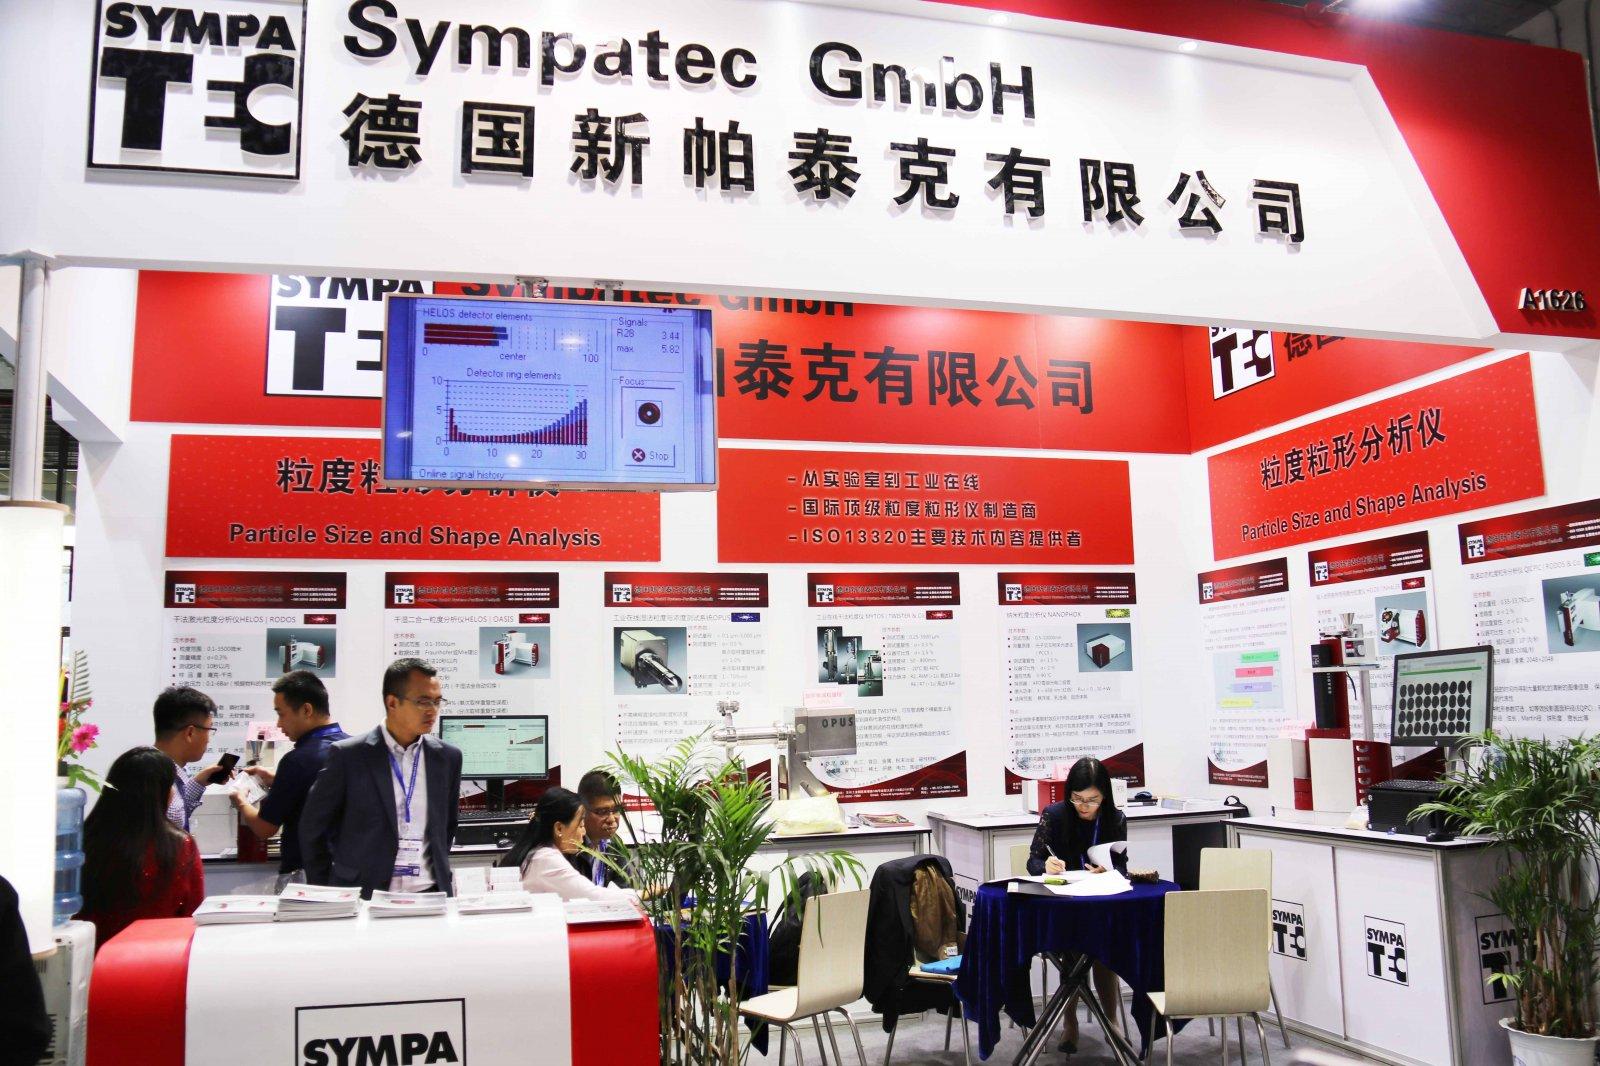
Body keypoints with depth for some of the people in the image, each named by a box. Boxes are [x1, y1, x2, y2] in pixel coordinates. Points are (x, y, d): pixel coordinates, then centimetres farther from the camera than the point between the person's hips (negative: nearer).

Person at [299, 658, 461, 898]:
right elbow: (312, 828, 5)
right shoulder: (347, 756, -1)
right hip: (363, 896, -3)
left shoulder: (448, 757, 9)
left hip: (430, 895, 3)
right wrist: (325, 896, 5)